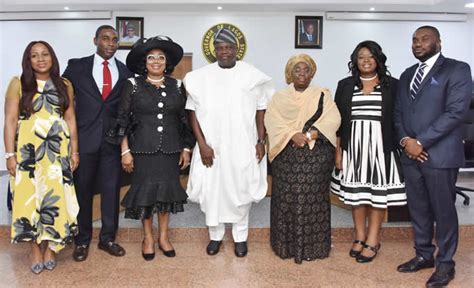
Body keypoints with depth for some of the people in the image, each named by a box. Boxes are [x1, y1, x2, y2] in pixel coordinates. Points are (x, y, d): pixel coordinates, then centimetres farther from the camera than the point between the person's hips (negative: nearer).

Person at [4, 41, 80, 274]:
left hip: (57, 150, 2)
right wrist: (10, 154, -8)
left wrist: (74, 151, 4)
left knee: (56, 196, 4)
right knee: (29, 197, 3)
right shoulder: (18, 84, 1)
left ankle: (50, 246, 20)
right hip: (27, 150, -1)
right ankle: (35, 248, 19)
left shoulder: (64, 85, 7)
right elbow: (10, 121, -2)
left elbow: (71, 119, 8)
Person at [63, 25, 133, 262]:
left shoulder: (125, 72, 6)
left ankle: (107, 238, 23)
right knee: (82, 190, 8)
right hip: (84, 138, 0)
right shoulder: (77, 66, 4)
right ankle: (82, 240, 24)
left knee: (111, 189, 7)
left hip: (113, 140, 1)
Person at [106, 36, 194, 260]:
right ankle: (148, 238, 24)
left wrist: (186, 148, 5)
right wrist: (125, 151, -7)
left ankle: (163, 237, 25)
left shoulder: (176, 85, 5)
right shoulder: (133, 85, -1)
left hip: (170, 148, 2)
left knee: (167, 189, 7)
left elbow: (183, 120, 8)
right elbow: (123, 119, -2)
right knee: (144, 190, 5)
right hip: (143, 147, -2)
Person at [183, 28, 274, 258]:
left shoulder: (252, 75, -1)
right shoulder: (200, 77, -1)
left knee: (241, 191, 8)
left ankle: (240, 236, 26)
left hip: (243, 146, 0)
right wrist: (202, 144, -7)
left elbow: (260, 110, 4)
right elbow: (193, 112, 0)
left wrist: (261, 141, -2)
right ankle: (215, 235, 28)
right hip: (211, 147, 1)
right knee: (212, 190, 9)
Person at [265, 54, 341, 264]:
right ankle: (286, 245, 15)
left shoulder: (323, 95, 8)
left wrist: (310, 134, -18)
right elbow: (272, 121, -3)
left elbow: (333, 120, -5)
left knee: (312, 200, 1)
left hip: (316, 156, -1)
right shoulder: (279, 97, 10)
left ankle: (312, 246, 12)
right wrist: (292, 135, -18)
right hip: (286, 156, 1)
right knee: (286, 200, 3)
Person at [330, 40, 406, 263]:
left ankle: (373, 241, 16)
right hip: (353, 146, 2)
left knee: (378, 192, 3)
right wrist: (338, 151, 1)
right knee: (355, 192, 7)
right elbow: (338, 121, 5)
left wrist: (401, 146, -3)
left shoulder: (392, 85, 3)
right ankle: (359, 237, 22)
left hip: (381, 146, -1)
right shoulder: (345, 85, 6)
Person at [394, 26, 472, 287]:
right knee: (418, 208, 13)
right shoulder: (407, 74, 17)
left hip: (440, 153, -6)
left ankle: (445, 262, 20)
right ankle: (423, 255, 29)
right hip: (411, 153, 6)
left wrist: (421, 142, -16)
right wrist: (405, 140, -4)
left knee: (443, 209, 4)